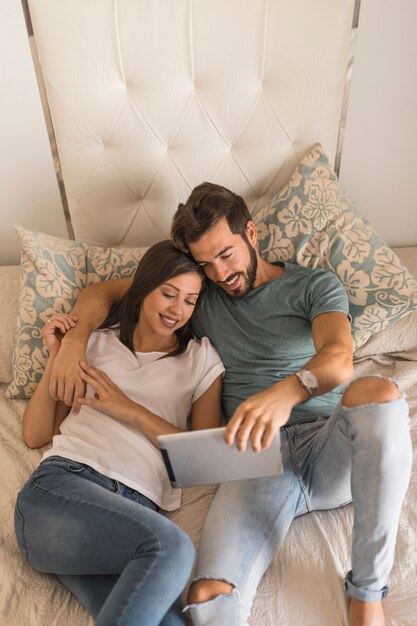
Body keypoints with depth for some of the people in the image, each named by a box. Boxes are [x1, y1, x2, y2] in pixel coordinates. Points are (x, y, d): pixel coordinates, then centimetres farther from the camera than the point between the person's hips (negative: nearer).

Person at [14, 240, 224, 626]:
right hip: (61, 484, 1)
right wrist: (56, 357, 6)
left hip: (137, 506, 0)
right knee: (171, 546, -29)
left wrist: (131, 410, -2)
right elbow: (35, 436, 16)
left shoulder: (201, 358, 15)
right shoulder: (96, 343, 18)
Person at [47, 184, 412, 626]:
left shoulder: (315, 285, 9)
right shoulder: (205, 299, 17)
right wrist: (75, 340, -2)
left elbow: (339, 357, -12)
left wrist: (288, 391, -35)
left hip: (331, 446, 1)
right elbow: (104, 291, 19)